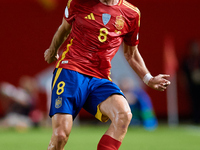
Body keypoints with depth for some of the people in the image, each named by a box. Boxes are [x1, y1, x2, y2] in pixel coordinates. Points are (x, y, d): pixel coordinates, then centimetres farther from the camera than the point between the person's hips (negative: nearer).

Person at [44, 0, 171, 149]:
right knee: (60, 135, -18)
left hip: (100, 78, 2)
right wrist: (52, 51, 38)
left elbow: (131, 54, 22)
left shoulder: (131, 14, 6)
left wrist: (149, 79, 12)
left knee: (124, 115, -29)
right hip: (70, 70, -2)